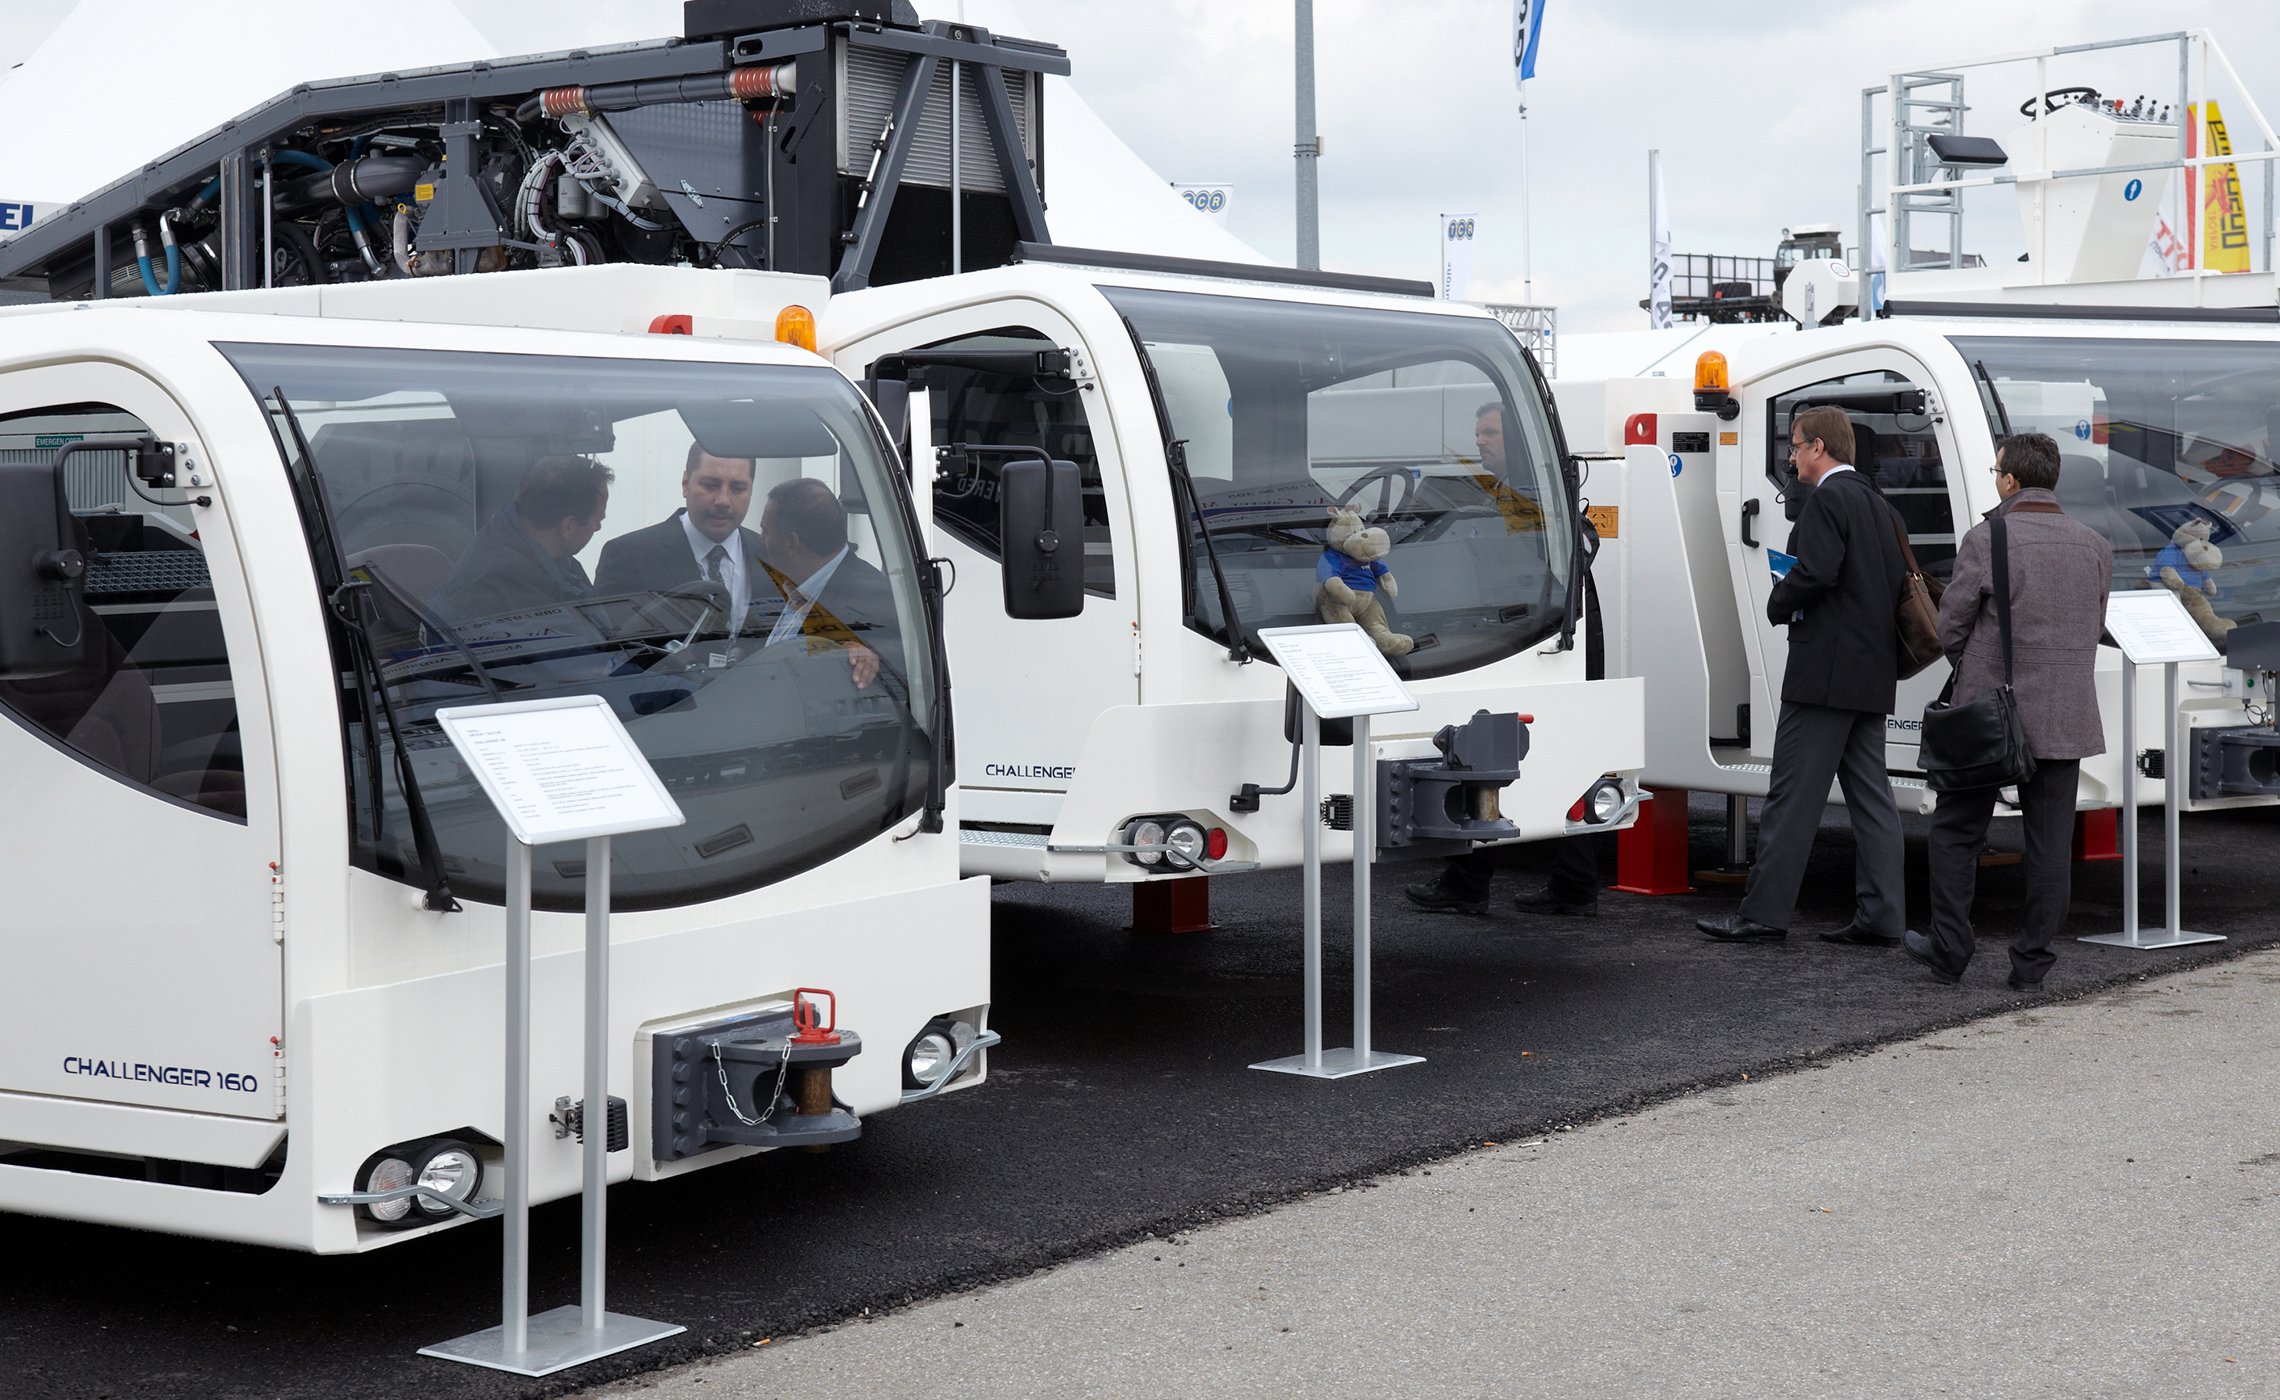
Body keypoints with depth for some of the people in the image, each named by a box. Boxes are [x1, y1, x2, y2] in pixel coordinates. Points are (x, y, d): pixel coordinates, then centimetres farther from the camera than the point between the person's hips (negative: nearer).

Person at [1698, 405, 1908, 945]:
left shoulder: (1827, 499, -11)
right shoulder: (1878, 505, 17)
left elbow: (1816, 572, -22)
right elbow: (1897, 582, 18)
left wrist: (1779, 606, -4)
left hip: (1826, 671, -9)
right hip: (1872, 674, 9)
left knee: (1794, 795, -6)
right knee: (1871, 795, 7)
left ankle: (1764, 910, -4)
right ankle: (1880, 915, 6)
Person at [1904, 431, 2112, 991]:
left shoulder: (1986, 540, -11)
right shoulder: (2095, 546, 4)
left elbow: (1950, 629, -6)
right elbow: (2094, 629, 14)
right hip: (2064, 719, 4)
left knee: (1956, 831, 11)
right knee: (2049, 843, 7)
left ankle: (1949, 950, 15)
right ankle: (2032, 963, 8)